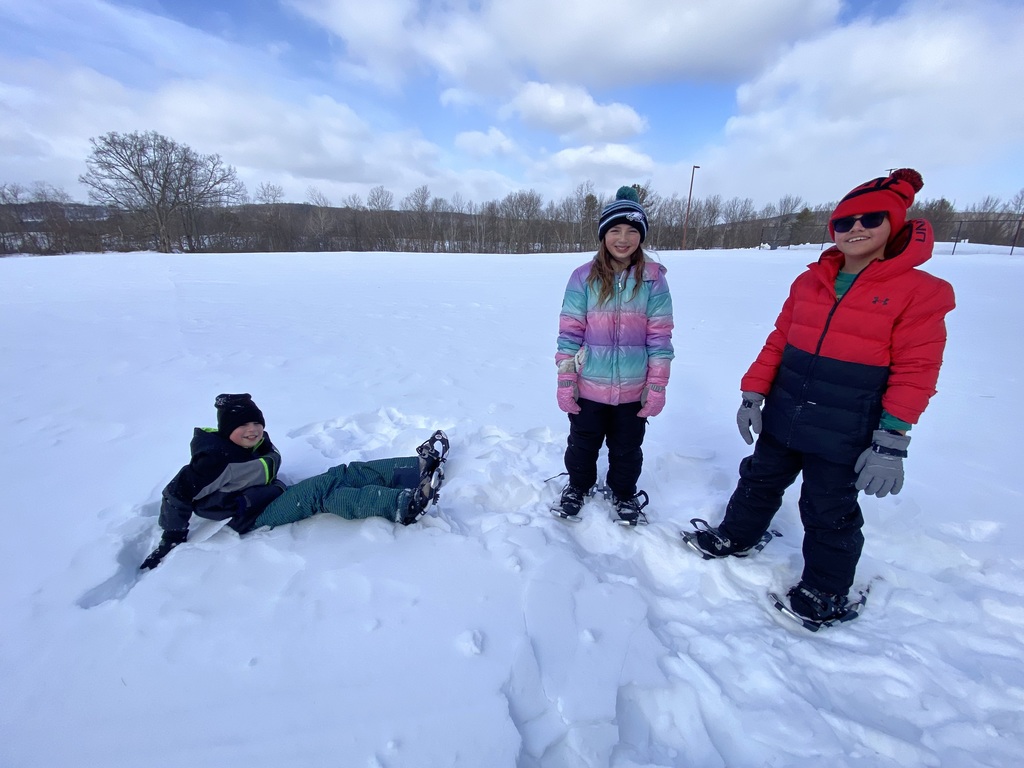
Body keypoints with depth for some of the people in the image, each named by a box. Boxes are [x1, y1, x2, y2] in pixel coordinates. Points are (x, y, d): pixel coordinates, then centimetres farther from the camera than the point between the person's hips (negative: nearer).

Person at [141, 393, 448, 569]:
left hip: (279, 500, 8)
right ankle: (404, 504, -52)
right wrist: (172, 539, -7)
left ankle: (420, 466, -23)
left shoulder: (258, 444, 8)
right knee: (324, 489, -32)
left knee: (345, 473, -11)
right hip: (254, 519, -8)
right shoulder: (213, 459, -16)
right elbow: (177, 495, -13)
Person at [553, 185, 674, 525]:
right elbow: (569, 333, -6)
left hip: (634, 389, 1)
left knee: (627, 449, 20)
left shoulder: (653, 278, -5)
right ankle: (577, 486, 47)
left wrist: (657, 388, -4)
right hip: (589, 387, 0)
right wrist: (565, 383, -7)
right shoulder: (584, 277, -7)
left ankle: (624, 493, 46)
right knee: (582, 444, 20)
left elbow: (660, 337, -3)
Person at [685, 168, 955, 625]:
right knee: (759, 481, 19)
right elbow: (778, 341, 7)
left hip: (843, 435, -4)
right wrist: (752, 395, 2)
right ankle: (735, 536, 43)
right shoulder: (809, 282, 5)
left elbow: (915, 373, -11)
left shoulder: (921, 292, -8)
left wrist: (891, 443, -16)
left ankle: (826, 591, 34)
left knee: (829, 513, 10)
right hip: (782, 418, 5)